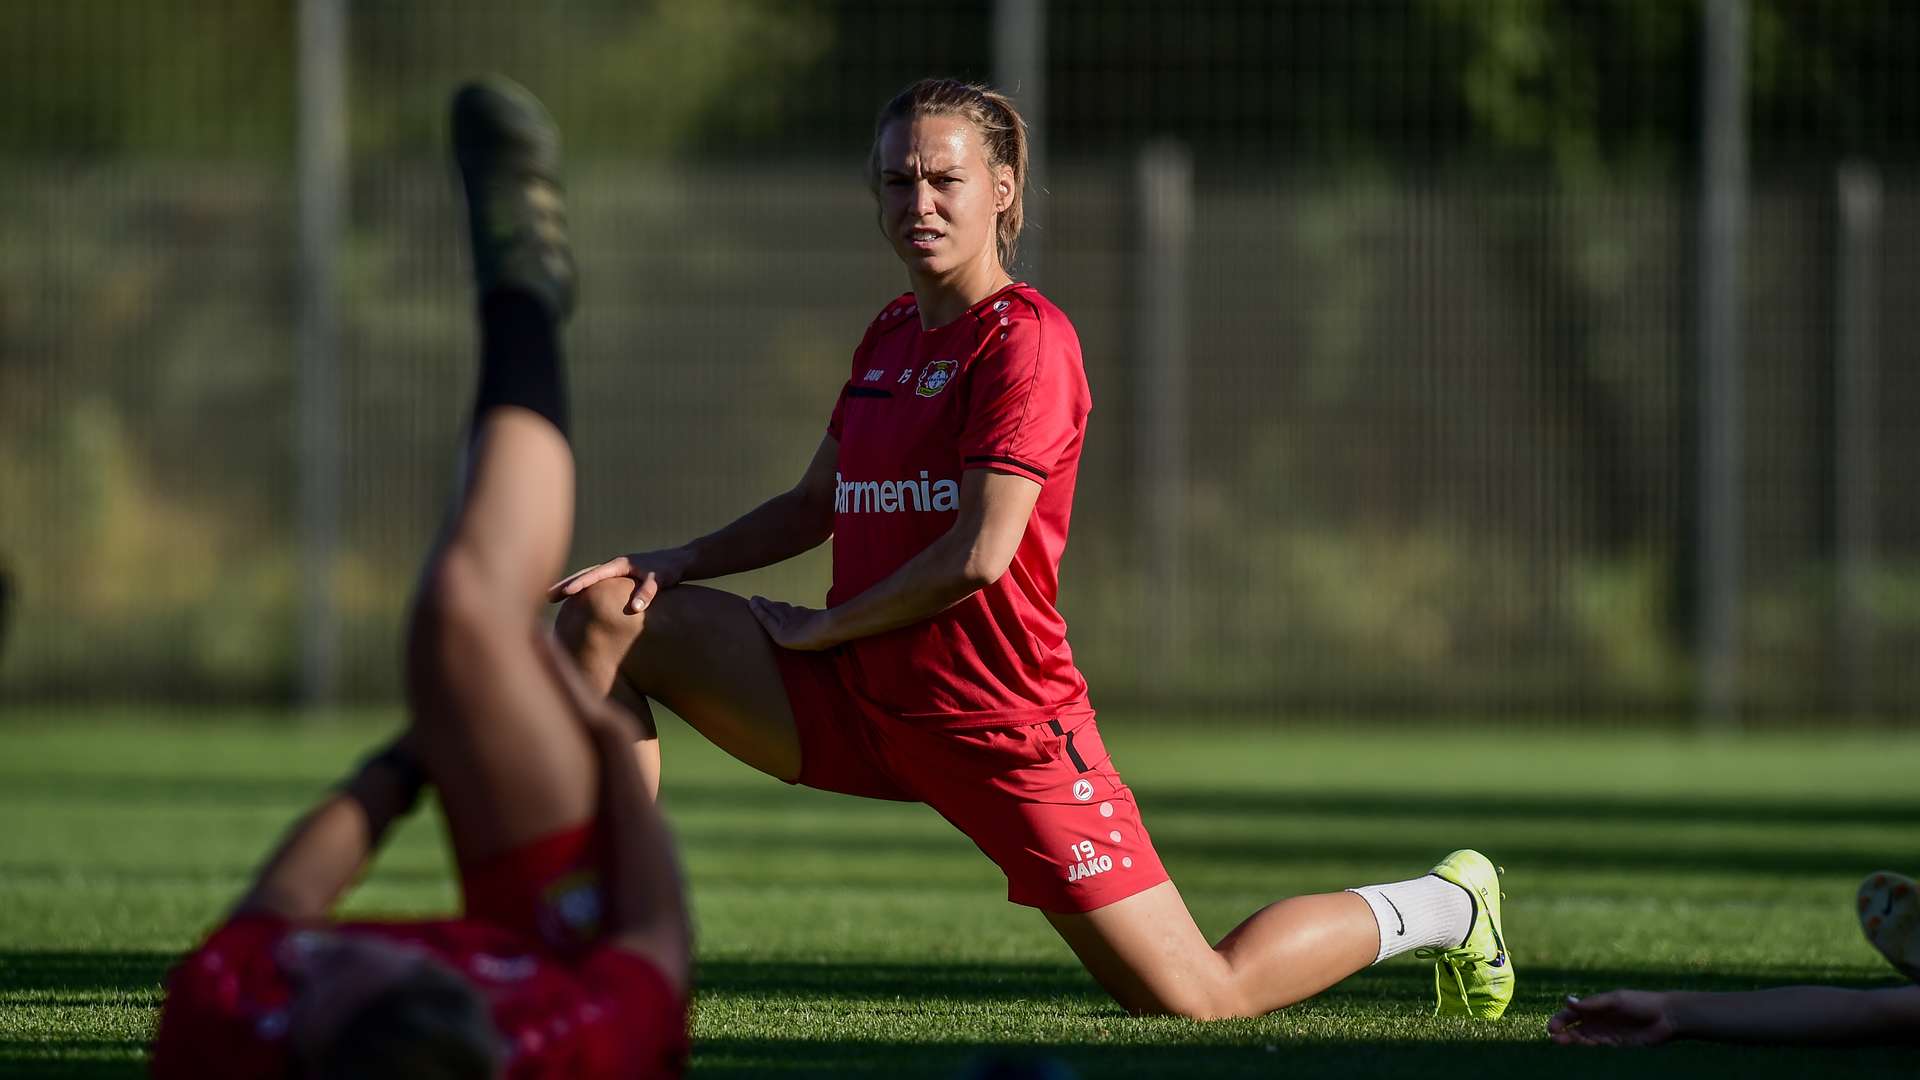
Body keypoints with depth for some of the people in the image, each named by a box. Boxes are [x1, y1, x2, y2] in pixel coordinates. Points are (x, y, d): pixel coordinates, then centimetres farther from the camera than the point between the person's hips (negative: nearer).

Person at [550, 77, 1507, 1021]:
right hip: (856, 702, 8)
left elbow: (978, 556, -20)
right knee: (607, 616, -4)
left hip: (998, 724, -7)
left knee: (1195, 1000, -7)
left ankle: (1441, 907, 19)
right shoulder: (892, 332, 11)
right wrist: (674, 564, 5)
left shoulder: (1025, 340, -14)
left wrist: (822, 627, -10)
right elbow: (815, 508, 20)